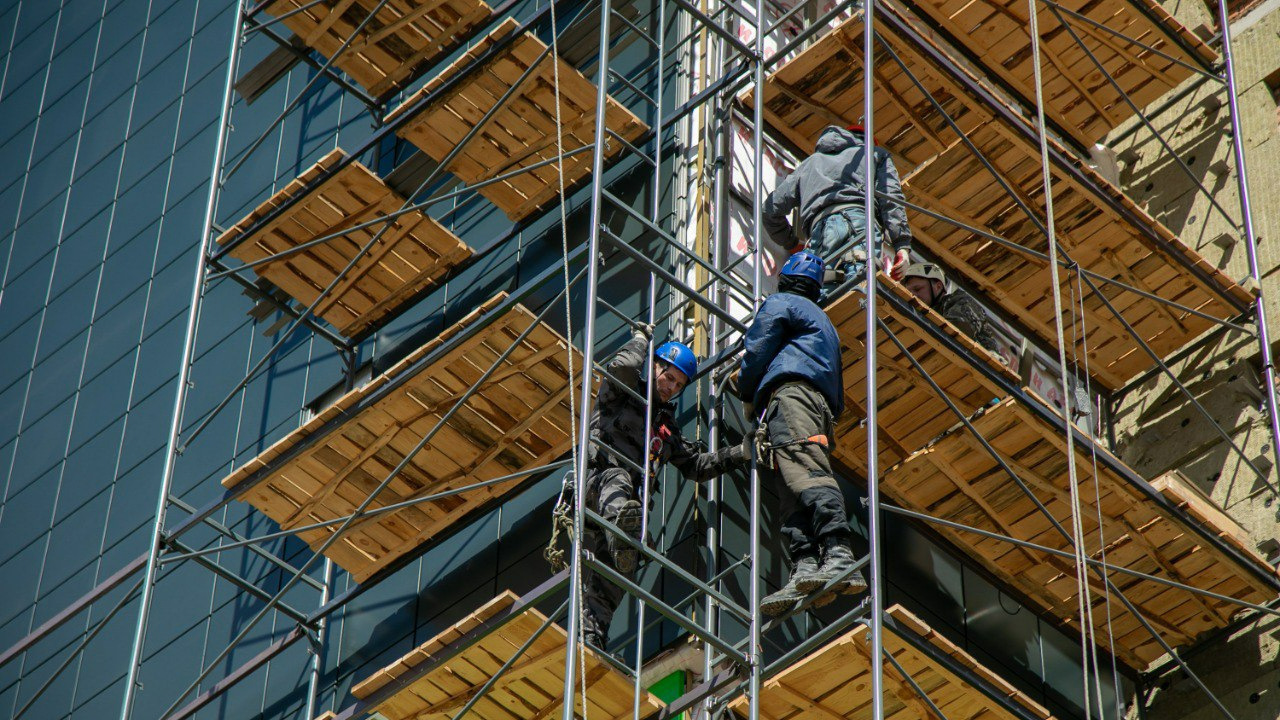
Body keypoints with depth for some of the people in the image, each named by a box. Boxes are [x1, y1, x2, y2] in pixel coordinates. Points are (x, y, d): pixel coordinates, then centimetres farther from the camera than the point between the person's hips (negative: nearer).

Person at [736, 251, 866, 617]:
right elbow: (838, 391, 39)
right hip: (823, 405, 9)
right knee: (793, 497, -5)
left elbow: (757, 350, 7)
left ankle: (839, 557, -48)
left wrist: (747, 395, 23)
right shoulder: (822, 319, 40)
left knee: (804, 471, -28)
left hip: (791, 389, -9)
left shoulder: (779, 303, 15)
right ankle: (806, 574, -25)